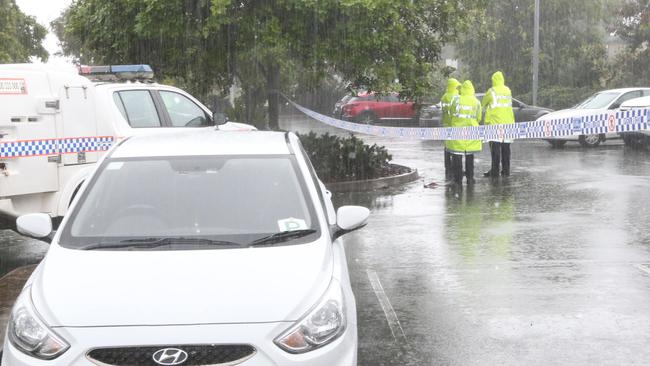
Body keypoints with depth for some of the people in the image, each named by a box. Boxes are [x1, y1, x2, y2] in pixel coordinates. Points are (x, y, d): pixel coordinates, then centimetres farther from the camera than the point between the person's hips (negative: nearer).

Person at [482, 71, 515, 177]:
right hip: (508, 123, 5)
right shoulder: (508, 91, 10)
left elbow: (484, 104, 5)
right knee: (506, 148, 9)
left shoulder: (491, 91, -6)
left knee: (495, 148, -4)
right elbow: (509, 104, 15)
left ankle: (494, 171, -7)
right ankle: (506, 170, 10)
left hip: (495, 123, -5)